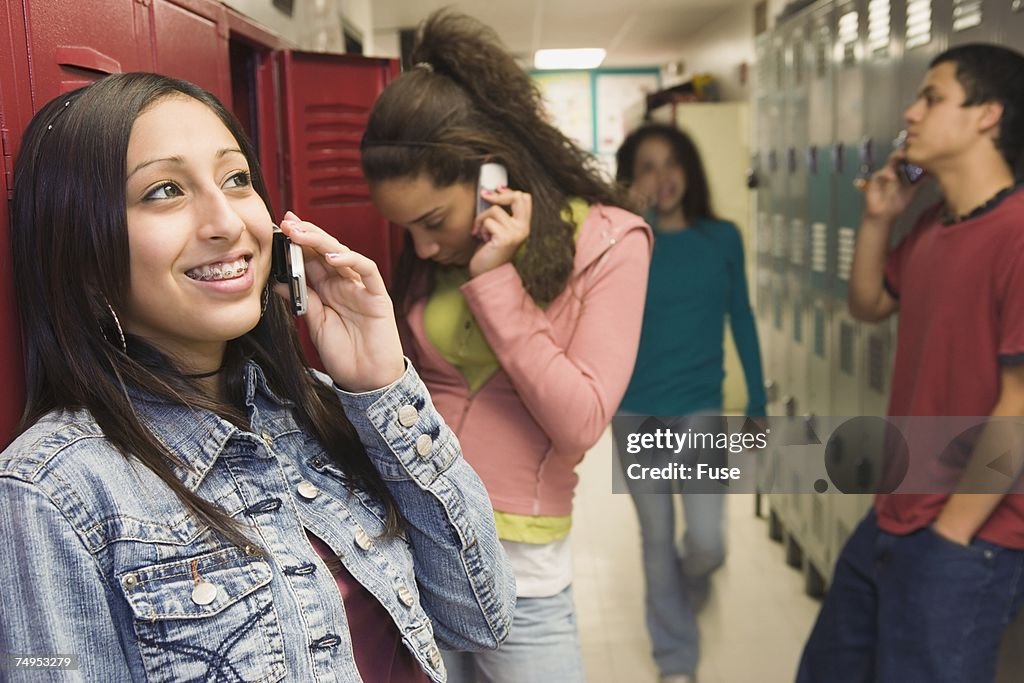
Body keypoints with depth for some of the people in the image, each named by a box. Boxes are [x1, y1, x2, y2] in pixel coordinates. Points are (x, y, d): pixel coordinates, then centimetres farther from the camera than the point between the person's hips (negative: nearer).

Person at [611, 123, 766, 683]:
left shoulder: (722, 238, -1)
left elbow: (741, 321, 7)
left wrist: (757, 404, 8)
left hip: (701, 408, 1)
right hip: (636, 411, 0)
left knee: (706, 542, -7)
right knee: (657, 538, 9)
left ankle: (691, 578, 32)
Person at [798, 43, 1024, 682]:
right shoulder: (933, 225, 6)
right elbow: (868, 304, 20)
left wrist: (950, 533, -15)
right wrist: (877, 219, 4)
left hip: (966, 541, -9)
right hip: (894, 519, 9)